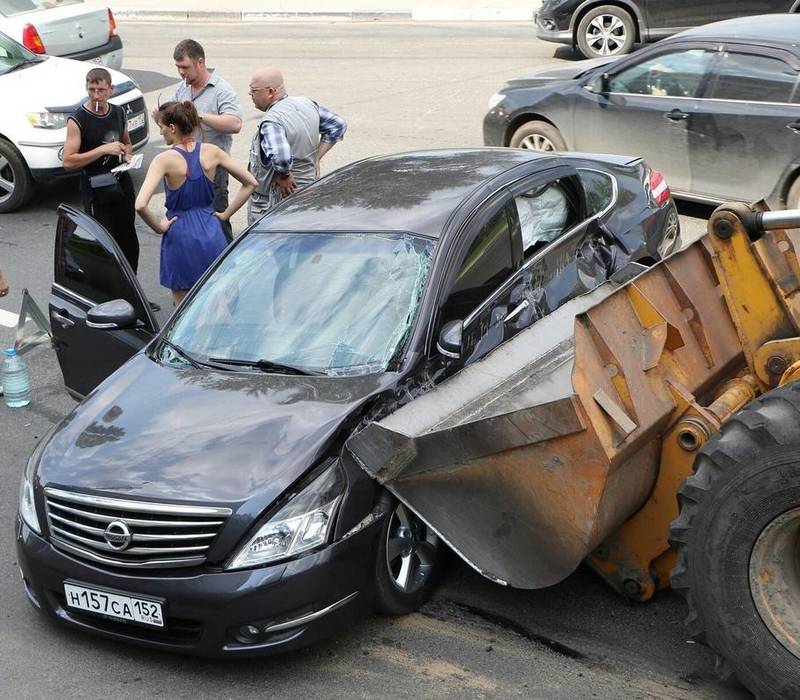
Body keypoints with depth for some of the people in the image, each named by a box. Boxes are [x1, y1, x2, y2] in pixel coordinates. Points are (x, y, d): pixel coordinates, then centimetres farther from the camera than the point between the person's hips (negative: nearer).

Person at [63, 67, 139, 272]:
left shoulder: (118, 112, 5)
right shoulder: (78, 120, -13)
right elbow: (68, 162, -19)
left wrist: (127, 154, 0)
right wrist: (103, 150, -23)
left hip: (122, 184, 6)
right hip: (96, 191, -6)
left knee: (129, 242, 15)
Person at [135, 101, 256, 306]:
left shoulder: (165, 160, -15)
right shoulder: (211, 152, -3)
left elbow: (140, 205, -26)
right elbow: (250, 183, 2)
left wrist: (158, 227, -8)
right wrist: (226, 214, 6)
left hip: (180, 236, -4)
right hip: (212, 234, 4)